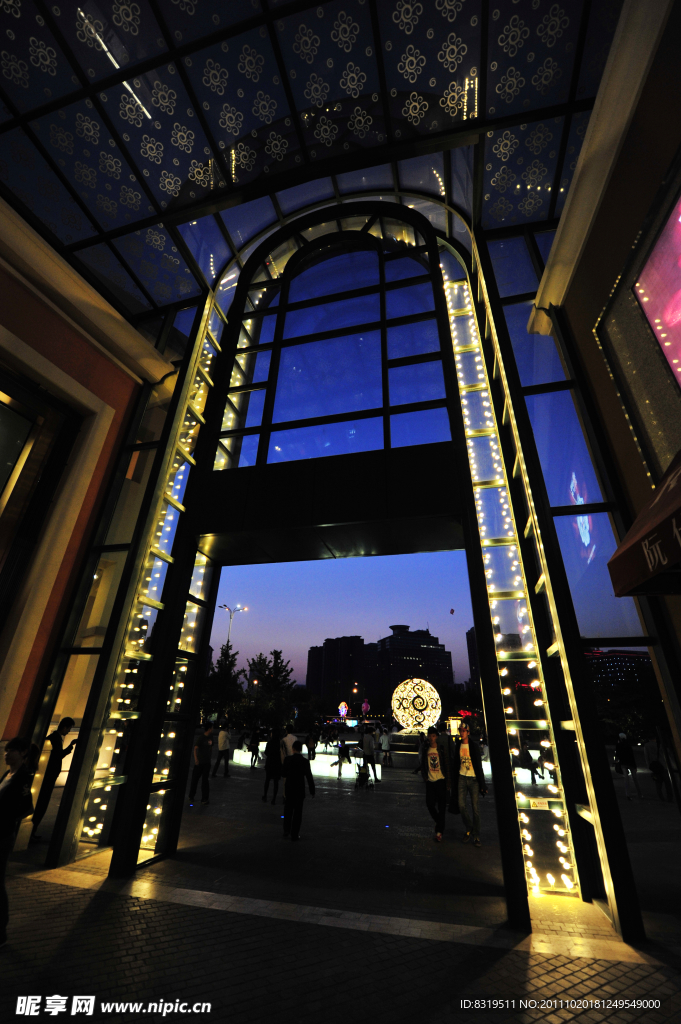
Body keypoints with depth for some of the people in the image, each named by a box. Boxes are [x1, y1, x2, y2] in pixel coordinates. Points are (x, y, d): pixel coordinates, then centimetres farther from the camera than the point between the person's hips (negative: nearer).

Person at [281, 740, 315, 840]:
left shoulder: (287, 759, -12)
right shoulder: (305, 761, -16)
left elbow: (283, 773, -1)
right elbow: (309, 777, -12)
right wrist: (312, 790, -2)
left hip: (289, 790, 2)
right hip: (300, 791, -1)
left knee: (288, 811, 20)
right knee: (297, 812, 12)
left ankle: (286, 831, 22)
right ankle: (294, 834, 18)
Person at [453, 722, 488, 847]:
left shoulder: (474, 745, -6)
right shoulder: (458, 745, 4)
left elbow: (479, 765, -5)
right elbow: (455, 763, 11)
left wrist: (482, 784, -6)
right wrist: (455, 779, 9)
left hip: (473, 779, -3)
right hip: (462, 778, 3)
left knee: (475, 808, 1)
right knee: (461, 805, -1)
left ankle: (476, 836, 16)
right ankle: (469, 830, 22)